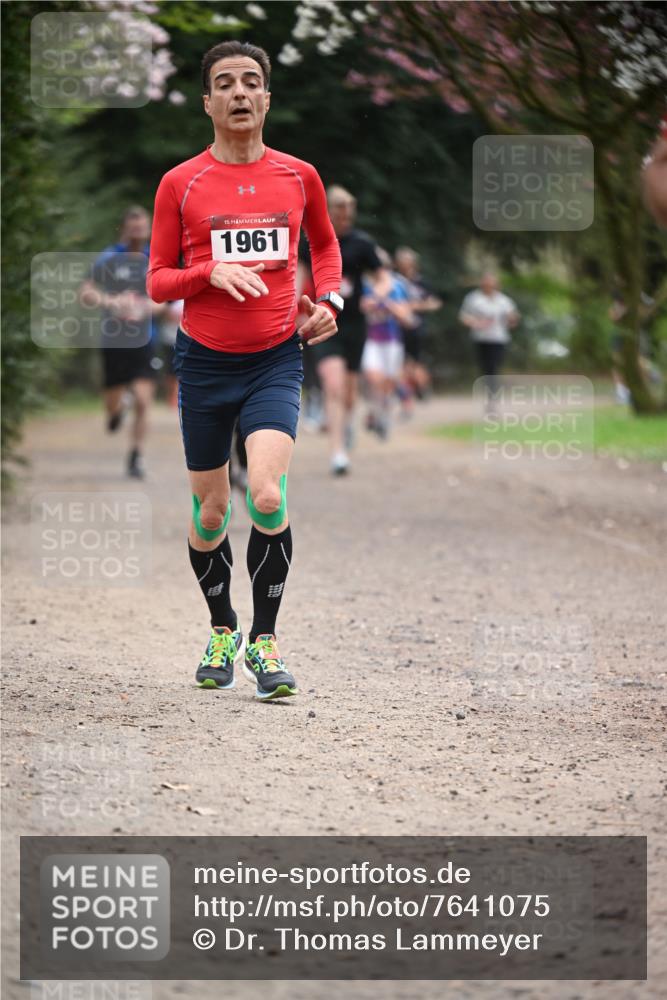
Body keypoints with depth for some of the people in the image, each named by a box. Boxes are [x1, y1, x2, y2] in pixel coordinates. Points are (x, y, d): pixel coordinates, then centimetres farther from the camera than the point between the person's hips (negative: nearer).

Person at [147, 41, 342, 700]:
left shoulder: (298, 177, 4)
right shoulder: (180, 184, -2)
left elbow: (325, 243, 23)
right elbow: (157, 282, 1)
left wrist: (329, 300, 6)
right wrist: (213, 272, -17)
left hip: (275, 360, 0)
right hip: (204, 361, 0)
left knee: (267, 496, -19)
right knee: (210, 510, 8)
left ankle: (264, 640, -5)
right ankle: (221, 631, 31)